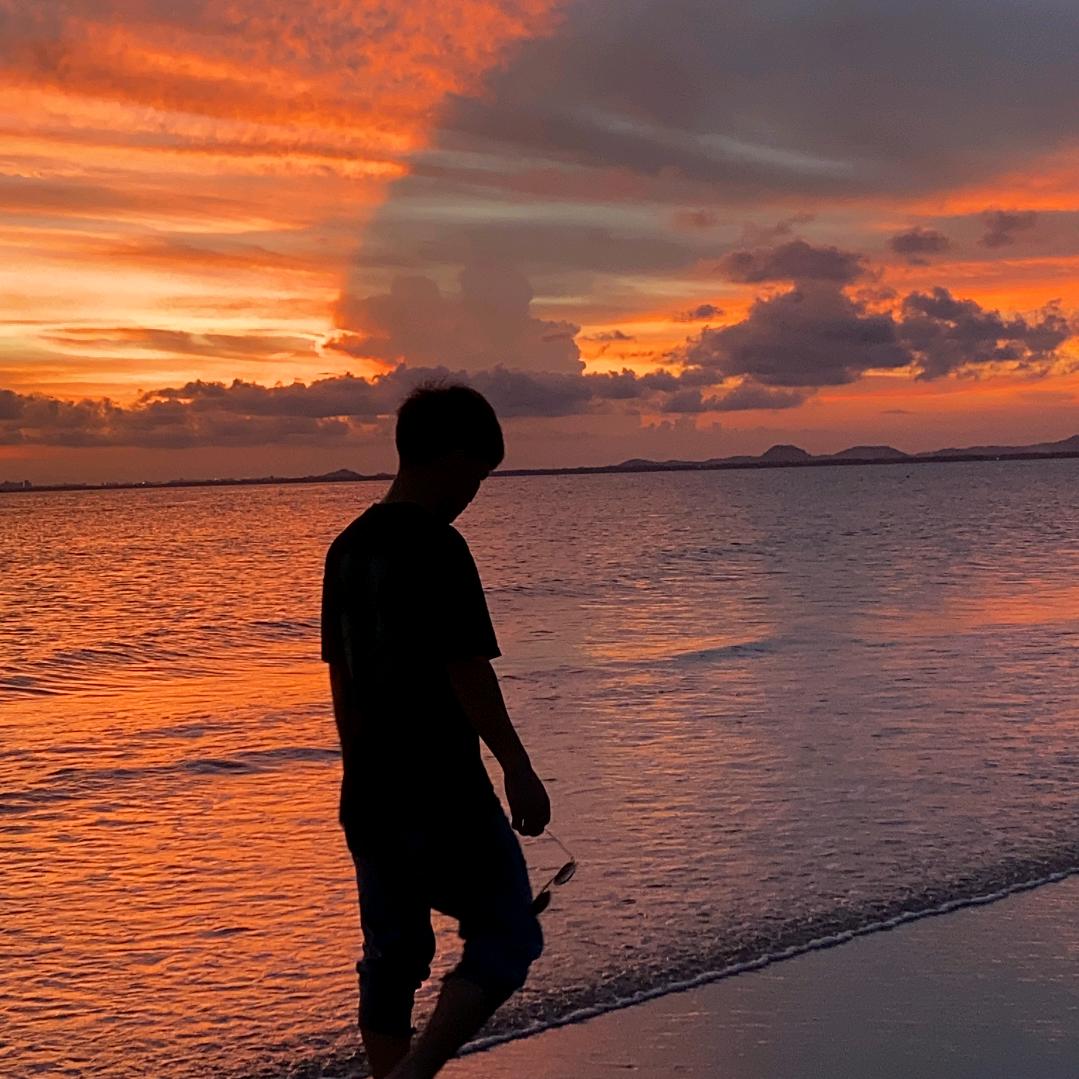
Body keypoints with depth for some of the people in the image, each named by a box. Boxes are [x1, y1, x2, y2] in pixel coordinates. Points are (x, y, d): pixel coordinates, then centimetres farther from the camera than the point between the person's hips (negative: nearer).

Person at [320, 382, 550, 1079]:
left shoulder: (348, 547, 9)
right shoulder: (437, 549, -15)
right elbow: (469, 675, -17)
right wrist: (520, 772, -8)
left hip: (369, 798, 8)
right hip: (444, 796, -8)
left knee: (392, 958, 14)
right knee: (506, 940, 5)